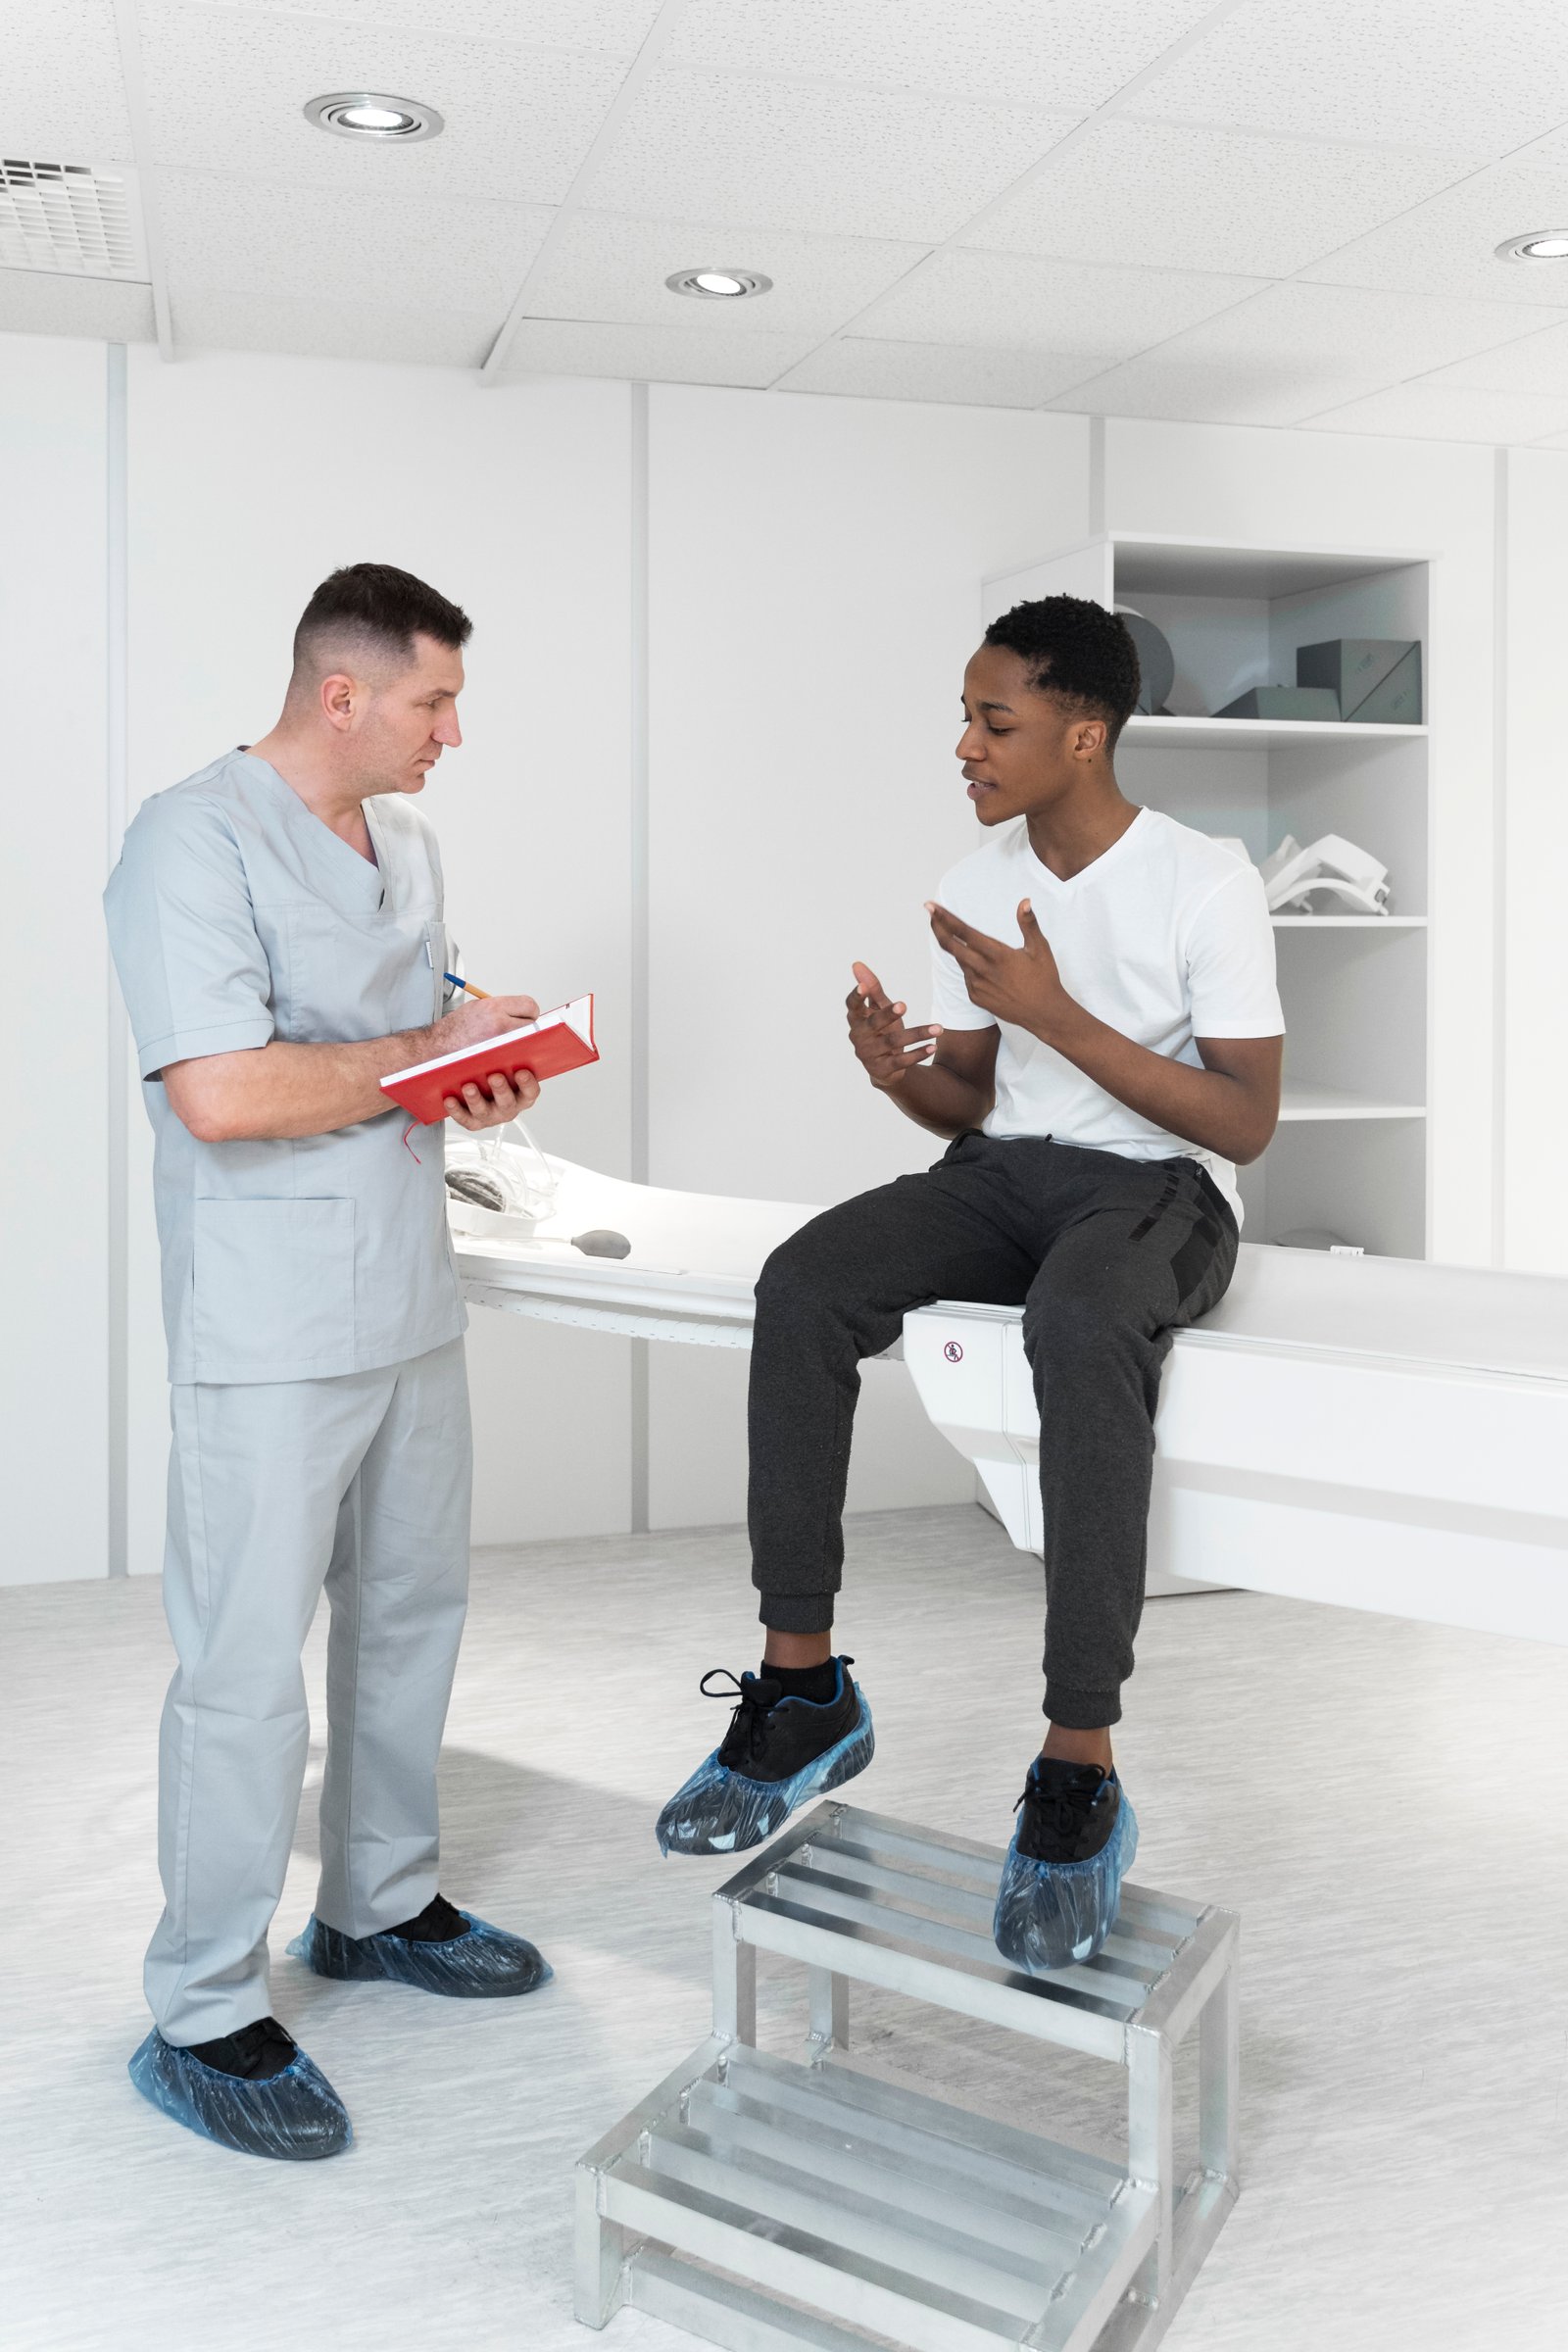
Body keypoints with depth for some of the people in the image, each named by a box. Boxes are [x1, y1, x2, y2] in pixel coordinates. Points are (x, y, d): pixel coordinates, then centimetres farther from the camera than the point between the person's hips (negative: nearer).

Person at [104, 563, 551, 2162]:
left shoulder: (405, 842, 13)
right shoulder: (196, 840, -15)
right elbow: (219, 1091, -25)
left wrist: (487, 1075, 0)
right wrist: (431, 1053, -16)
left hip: (409, 1302, 9)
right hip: (271, 1330, -8)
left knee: (409, 1614, 17)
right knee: (249, 1665, -1)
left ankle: (380, 1906, 36)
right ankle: (203, 2015, 14)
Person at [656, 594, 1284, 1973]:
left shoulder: (1206, 884, -8)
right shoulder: (979, 885, 9)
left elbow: (1247, 1122, -13)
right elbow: (970, 1105, 14)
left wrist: (1056, 1012, -21)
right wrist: (901, 1073, -11)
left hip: (1162, 1190, -5)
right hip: (1003, 1176, 6)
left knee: (1082, 1320, -42)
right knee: (802, 1285, -24)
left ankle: (1080, 1774, -33)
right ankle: (805, 1688, -16)